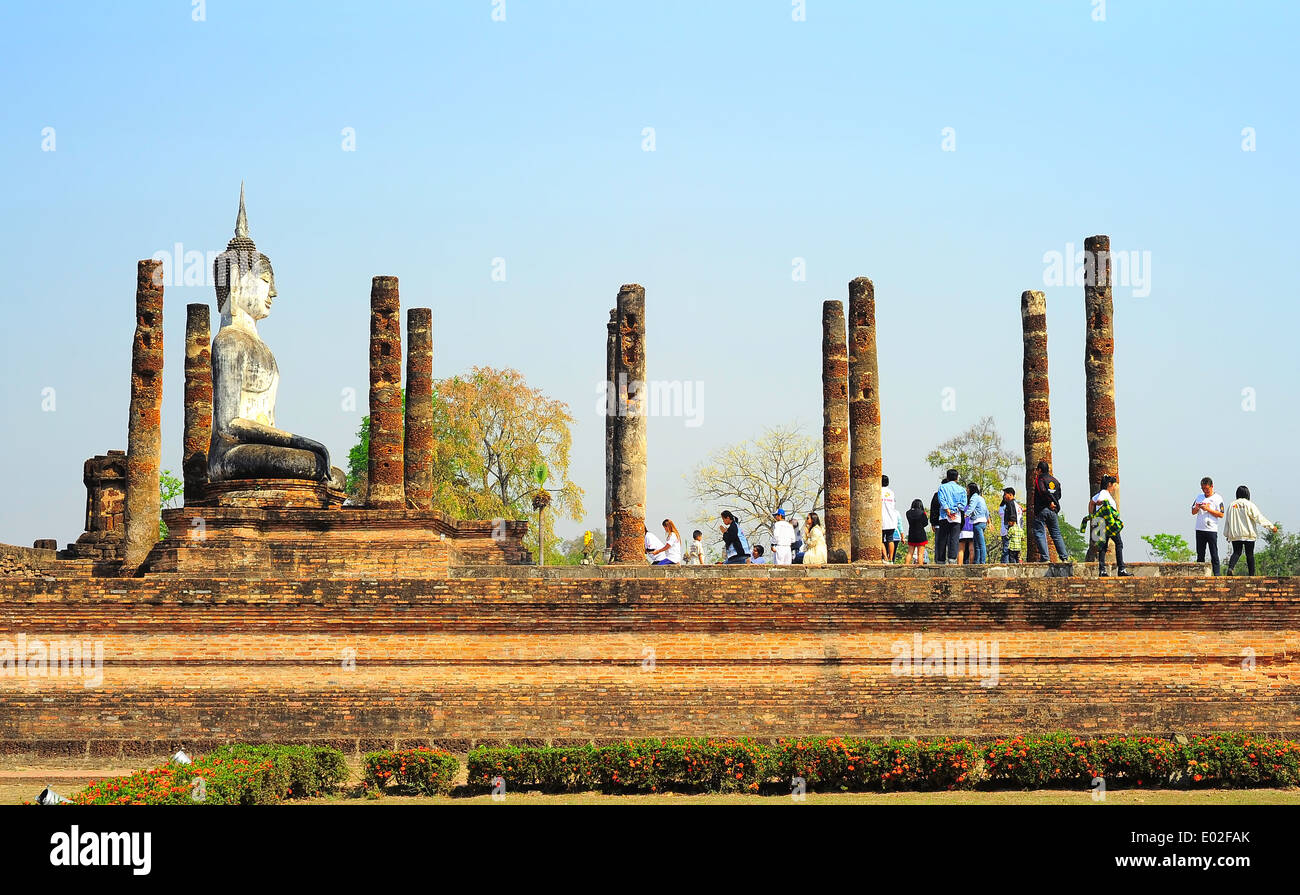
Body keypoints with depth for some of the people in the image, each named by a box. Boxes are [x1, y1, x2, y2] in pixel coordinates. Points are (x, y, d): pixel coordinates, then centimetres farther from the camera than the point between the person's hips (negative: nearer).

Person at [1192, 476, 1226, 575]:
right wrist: (1197, 507, -6)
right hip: (1200, 529, 5)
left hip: (1212, 530, -5)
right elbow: (1193, 512, 16)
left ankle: (1216, 574, -4)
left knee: (1214, 554, -4)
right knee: (1200, 554, 6)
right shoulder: (1199, 497, 14)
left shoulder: (1217, 498, -1)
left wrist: (1208, 509, -15)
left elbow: (1221, 515, -7)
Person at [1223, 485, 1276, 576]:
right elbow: (1259, 518, -8)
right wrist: (1271, 526, -2)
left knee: (1236, 552, 9)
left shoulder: (1232, 505, 4)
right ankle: (1251, 574, 6)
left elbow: (1227, 520, 8)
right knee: (1250, 555, 5)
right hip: (1248, 534, -3)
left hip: (1235, 535, 3)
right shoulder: (1249, 505, -7)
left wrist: (1226, 534, 16)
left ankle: (1230, 567, -16)